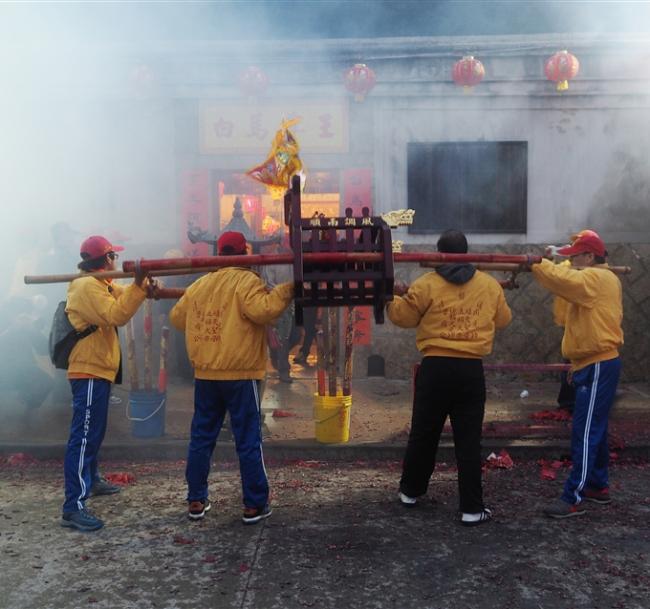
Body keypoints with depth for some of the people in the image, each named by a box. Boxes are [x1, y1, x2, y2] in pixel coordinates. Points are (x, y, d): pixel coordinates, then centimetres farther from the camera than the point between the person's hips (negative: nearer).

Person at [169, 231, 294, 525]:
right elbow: (262, 310, -25)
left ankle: (196, 501, 21)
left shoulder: (199, 284, 11)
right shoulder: (246, 280, -9)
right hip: (240, 375, -5)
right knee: (248, 441, 2)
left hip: (205, 375, 6)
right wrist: (287, 289, -16)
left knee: (201, 438, 14)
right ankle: (255, 505, 7)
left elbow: (177, 317, 19)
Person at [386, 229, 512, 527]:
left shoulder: (426, 284, -5)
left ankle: (410, 491, 31)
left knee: (423, 433, 14)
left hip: (436, 368, -1)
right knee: (468, 439, 5)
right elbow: (503, 320, 16)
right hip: (471, 370, 1)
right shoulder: (489, 285, 3)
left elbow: (403, 316, 2)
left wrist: (393, 298, 20)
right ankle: (472, 508, 8)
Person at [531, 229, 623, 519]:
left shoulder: (594, 278, -17)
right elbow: (571, 284, 10)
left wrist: (536, 264, -20)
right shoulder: (601, 278, 18)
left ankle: (574, 498, -5)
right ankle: (599, 485, 28)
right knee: (595, 429, 18)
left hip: (598, 366, -11)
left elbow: (565, 280, -30)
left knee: (584, 432, -9)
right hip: (597, 363, 11)